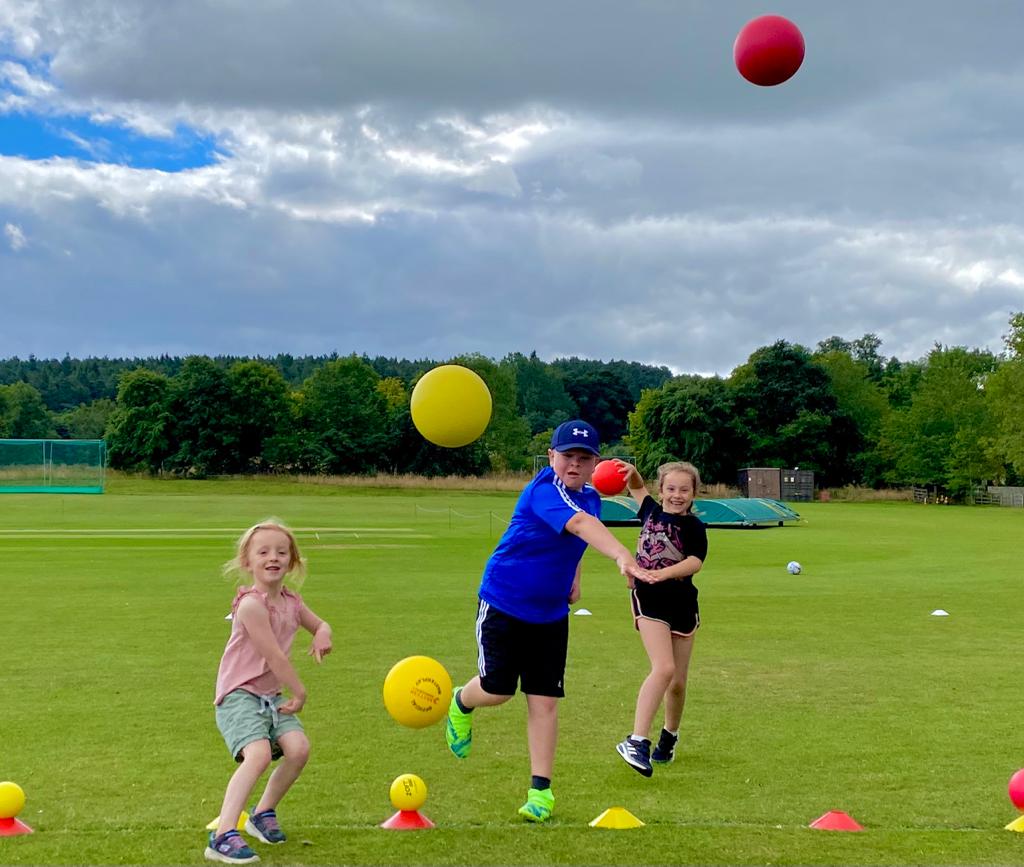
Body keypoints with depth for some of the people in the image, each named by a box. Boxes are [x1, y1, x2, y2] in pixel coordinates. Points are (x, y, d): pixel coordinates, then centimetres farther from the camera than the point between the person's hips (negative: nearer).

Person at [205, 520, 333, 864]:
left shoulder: (292, 602, 6)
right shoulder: (252, 605, -19)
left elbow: (320, 624, 23)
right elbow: (274, 656, -18)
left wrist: (323, 634, -2)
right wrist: (299, 692, -7)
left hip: (271, 696, 8)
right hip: (239, 695, -8)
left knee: (298, 747, -10)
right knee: (259, 753, -28)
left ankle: (263, 813, 15)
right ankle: (223, 836, -29)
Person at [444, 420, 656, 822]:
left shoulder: (590, 497, 2)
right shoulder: (543, 490, -25)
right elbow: (580, 524, -45)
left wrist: (573, 578, 6)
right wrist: (623, 556, -60)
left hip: (551, 614, 6)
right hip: (503, 604, -5)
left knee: (544, 700, 0)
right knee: (497, 690, 1)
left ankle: (540, 790, 8)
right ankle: (461, 704, 37)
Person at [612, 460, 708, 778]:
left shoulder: (694, 527, -3)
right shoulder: (651, 511, 4)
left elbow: (695, 561, -20)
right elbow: (637, 487, 21)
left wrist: (664, 573, -38)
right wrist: (631, 471, -2)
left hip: (683, 605, 1)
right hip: (649, 600, -1)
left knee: (677, 683, 10)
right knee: (664, 668, -24)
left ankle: (669, 736, 37)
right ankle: (636, 741, -26)